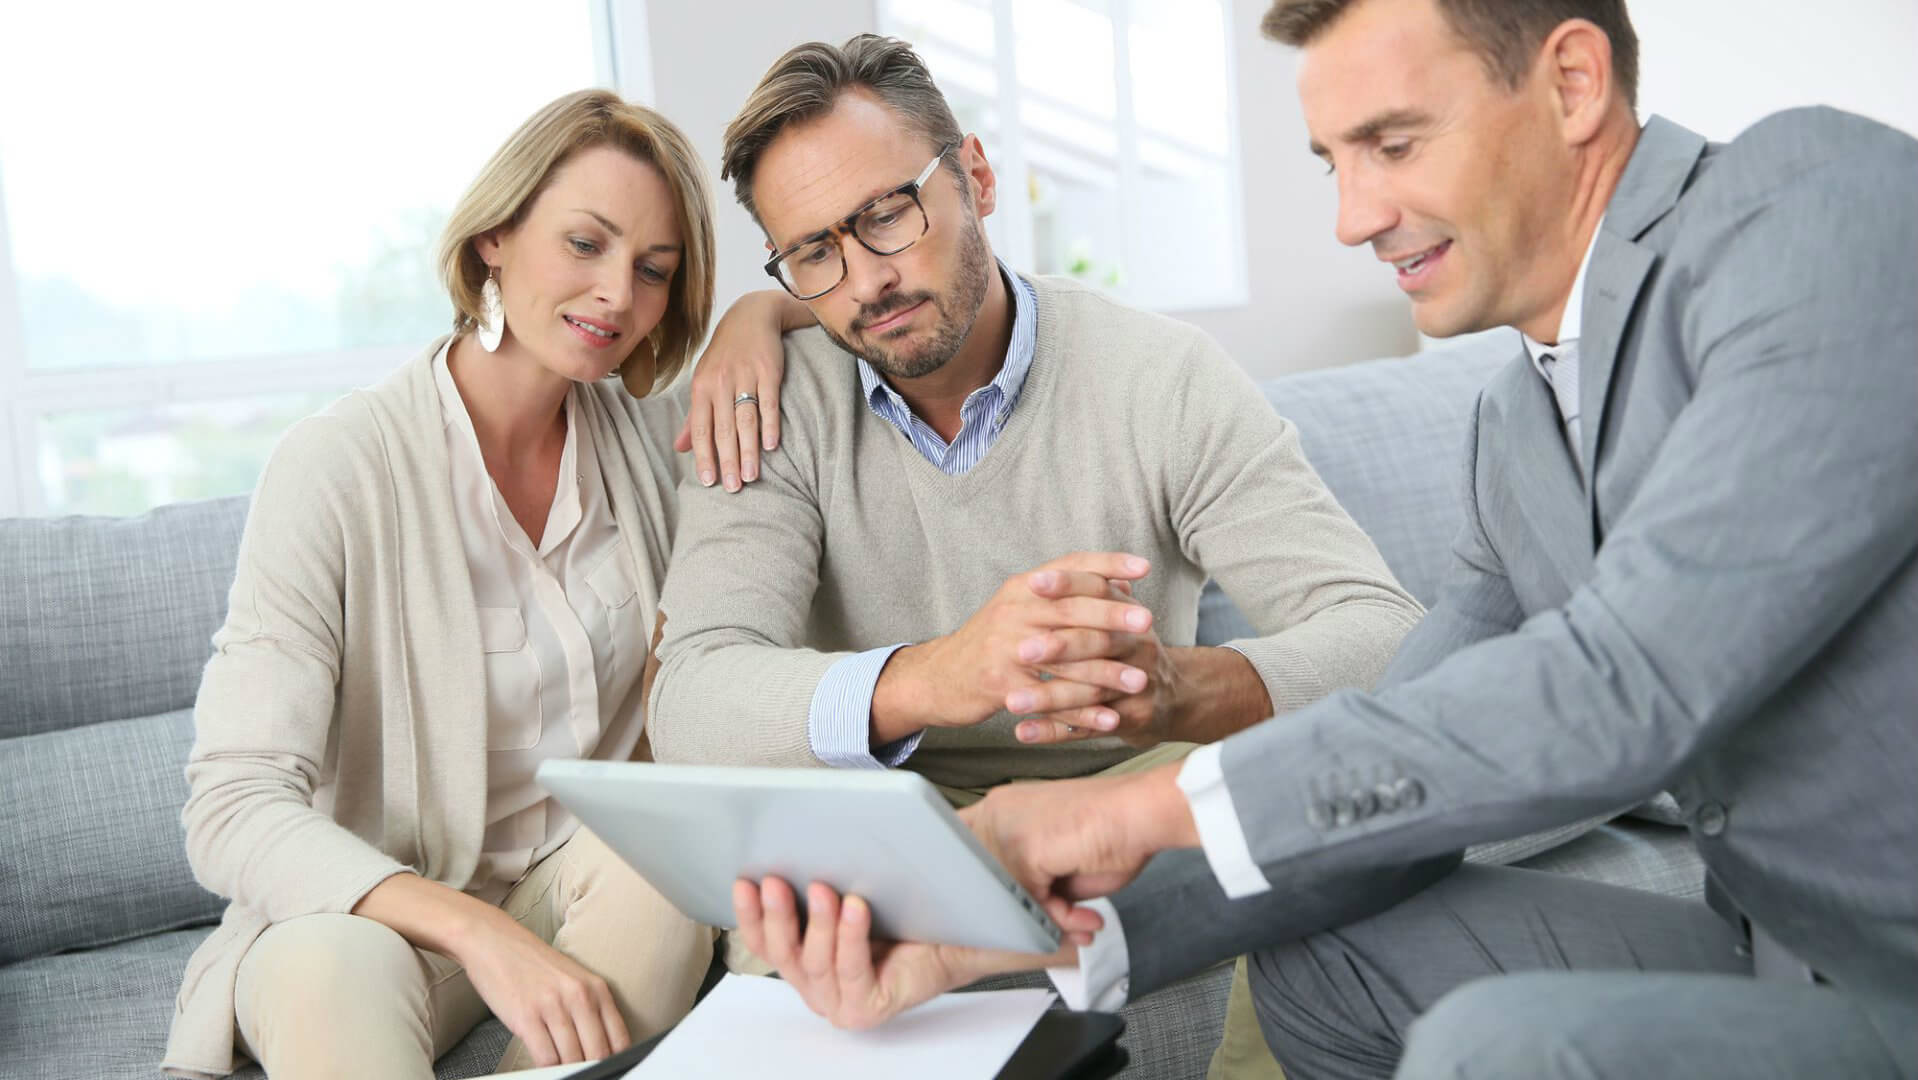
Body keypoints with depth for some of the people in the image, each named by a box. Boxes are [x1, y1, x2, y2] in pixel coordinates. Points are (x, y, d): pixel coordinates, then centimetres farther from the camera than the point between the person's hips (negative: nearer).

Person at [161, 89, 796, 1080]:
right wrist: (478, 932, -35)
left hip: (591, 885, 5)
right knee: (331, 969, -37)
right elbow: (233, 807, -21)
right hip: (371, 908, -4)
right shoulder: (338, 467, -15)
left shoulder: (646, 431, -1)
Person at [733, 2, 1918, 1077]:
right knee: (1318, 961, 10)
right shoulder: (1516, 429, 7)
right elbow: (1393, 788, 4)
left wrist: (1150, 806, -18)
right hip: (1784, 949, 7)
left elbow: (1626, 687, -27)